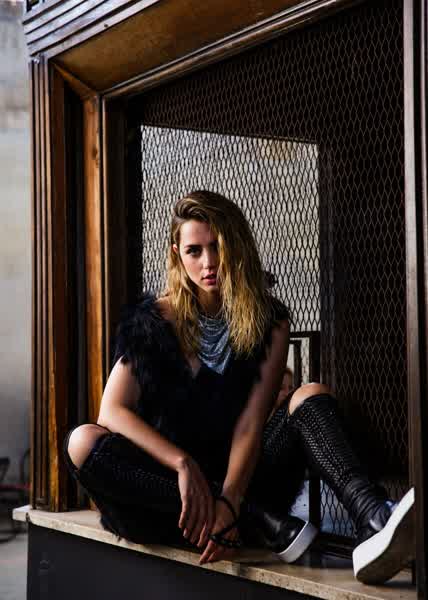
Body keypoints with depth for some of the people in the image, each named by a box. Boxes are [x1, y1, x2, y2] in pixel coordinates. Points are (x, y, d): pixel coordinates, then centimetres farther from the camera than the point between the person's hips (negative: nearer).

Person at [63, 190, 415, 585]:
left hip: (241, 475, 1)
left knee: (310, 396, -20)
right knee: (83, 442, -30)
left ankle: (373, 522, -48)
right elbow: (112, 411, -12)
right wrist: (183, 464, -27)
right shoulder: (152, 320, -1)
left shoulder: (267, 320, 1)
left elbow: (251, 422, -10)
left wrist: (228, 503, -27)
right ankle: (258, 521, -34)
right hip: (164, 484, 0)